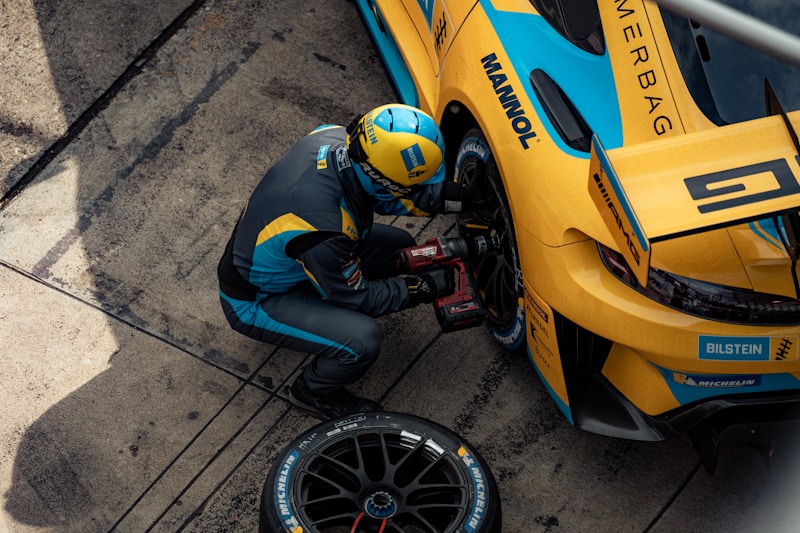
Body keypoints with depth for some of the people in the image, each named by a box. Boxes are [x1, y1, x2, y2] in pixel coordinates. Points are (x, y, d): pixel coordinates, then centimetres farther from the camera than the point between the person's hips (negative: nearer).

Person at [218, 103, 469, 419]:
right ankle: (314, 393, 5)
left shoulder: (334, 139, -20)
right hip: (254, 302, -8)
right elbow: (355, 296, -20)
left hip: (280, 258, 8)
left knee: (397, 247, 2)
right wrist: (424, 287, -13)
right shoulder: (324, 228, -40)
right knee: (362, 341, -26)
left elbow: (384, 193, 1)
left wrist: (454, 196, -9)